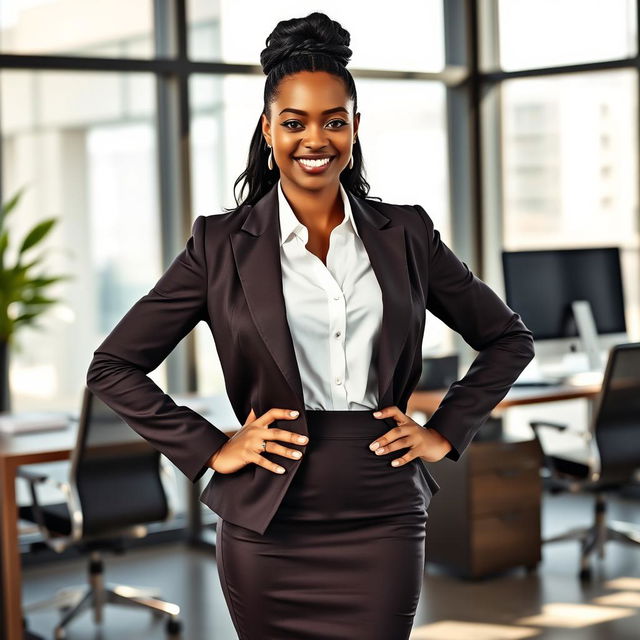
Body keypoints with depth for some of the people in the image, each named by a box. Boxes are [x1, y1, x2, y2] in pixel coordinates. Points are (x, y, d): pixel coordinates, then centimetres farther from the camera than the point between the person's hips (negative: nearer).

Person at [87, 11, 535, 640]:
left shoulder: (405, 233, 5)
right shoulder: (222, 244, 0)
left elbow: (508, 338, 15)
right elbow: (112, 366, 2)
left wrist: (446, 431, 6)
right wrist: (210, 449, -3)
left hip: (382, 523, 1)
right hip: (267, 531, -1)